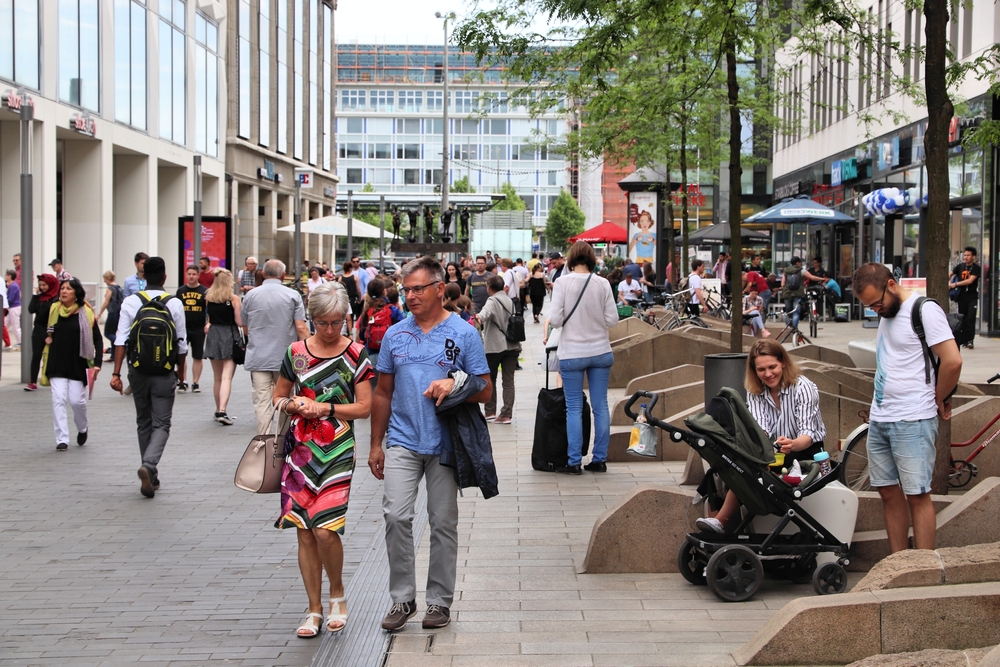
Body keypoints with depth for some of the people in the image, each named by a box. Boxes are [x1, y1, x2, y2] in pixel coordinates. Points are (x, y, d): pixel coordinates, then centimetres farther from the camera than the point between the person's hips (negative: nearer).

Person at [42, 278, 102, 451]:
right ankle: (62, 439, -4)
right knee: (58, 399, -8)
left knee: (76, 400, 0)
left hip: (78, 365, -2)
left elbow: (97, 339, -3)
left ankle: (82, 428, 31)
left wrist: (97, 363, -10)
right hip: (57, 364, 2)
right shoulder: (53, 310, 4)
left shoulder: (86, 313, -5)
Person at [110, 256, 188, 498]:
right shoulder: (175, 304, -4)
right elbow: (182, 344, -1)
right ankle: (148, 466, -22)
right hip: (164, 374, -2)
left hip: (138, 371, 2)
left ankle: (151, 476, 21)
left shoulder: (130, 302, -3)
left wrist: (116, 373, -8)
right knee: (161, 424, 2)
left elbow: (121, 340, -8)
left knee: (143, 423, 16)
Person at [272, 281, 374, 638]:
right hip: (301, 449, 3)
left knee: (324, 529, -13)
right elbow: (278, 397, 17)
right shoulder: (295, 353, 7)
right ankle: (314, 609, 14)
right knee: (304, 531, 4)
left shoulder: (355, 355, 0)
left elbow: (364, 407, -1)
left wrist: (326, 408, -11)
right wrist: (292, 403, -5)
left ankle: (337, 595, 12)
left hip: (338, 452, -3)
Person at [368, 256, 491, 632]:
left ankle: (440, 600, 15)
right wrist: (375, 444, 13)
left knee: (443, 522, 5)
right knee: (396, 516, -9)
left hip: (445, 444, -2)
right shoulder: (395, 336, 9)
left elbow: (485, 391, 1)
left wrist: (453, 384, -18)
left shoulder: (463, 334, -1)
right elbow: (383, 394, 15)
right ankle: (402, 598, 3)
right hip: (402, 442, 2)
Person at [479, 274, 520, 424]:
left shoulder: (492, 301, -7)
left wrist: (480, 317, -39)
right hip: (511, 345, 5)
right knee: (508, 381, 1)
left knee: (489, 379, 11)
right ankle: (506, 414, -5)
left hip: (494, 346, -5)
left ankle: (490, 412, 13)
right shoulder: (510, 301, 16)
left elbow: (486, 312, -28)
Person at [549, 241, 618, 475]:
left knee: (574, 408, 4)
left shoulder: (562, 283, -9)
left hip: (572, 354, -2)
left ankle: (574, 462, 4)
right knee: (600, 406, 8)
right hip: (600, 352, 2)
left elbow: (555, 319, -12)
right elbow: (612, 319, -2)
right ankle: (599, 460, 13)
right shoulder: (602, 284, -3)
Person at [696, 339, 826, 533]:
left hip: (805, 451, -5)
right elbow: (760, 428, -15)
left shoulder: (802, 388, -15)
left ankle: (722, 521, -27)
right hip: (775, 450, 5)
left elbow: (808, 434, -23)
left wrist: (792, 444, -47)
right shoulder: (754, 391, -1)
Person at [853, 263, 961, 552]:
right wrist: (879, 406, 10)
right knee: (889, 493, 10)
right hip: (879, 419, 8)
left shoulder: (925, 310, -10)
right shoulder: (886, 314, 16)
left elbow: (953, 361, -16)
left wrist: (938, 401, -4)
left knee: (917, 495, -6)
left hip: (913, 422, -8)